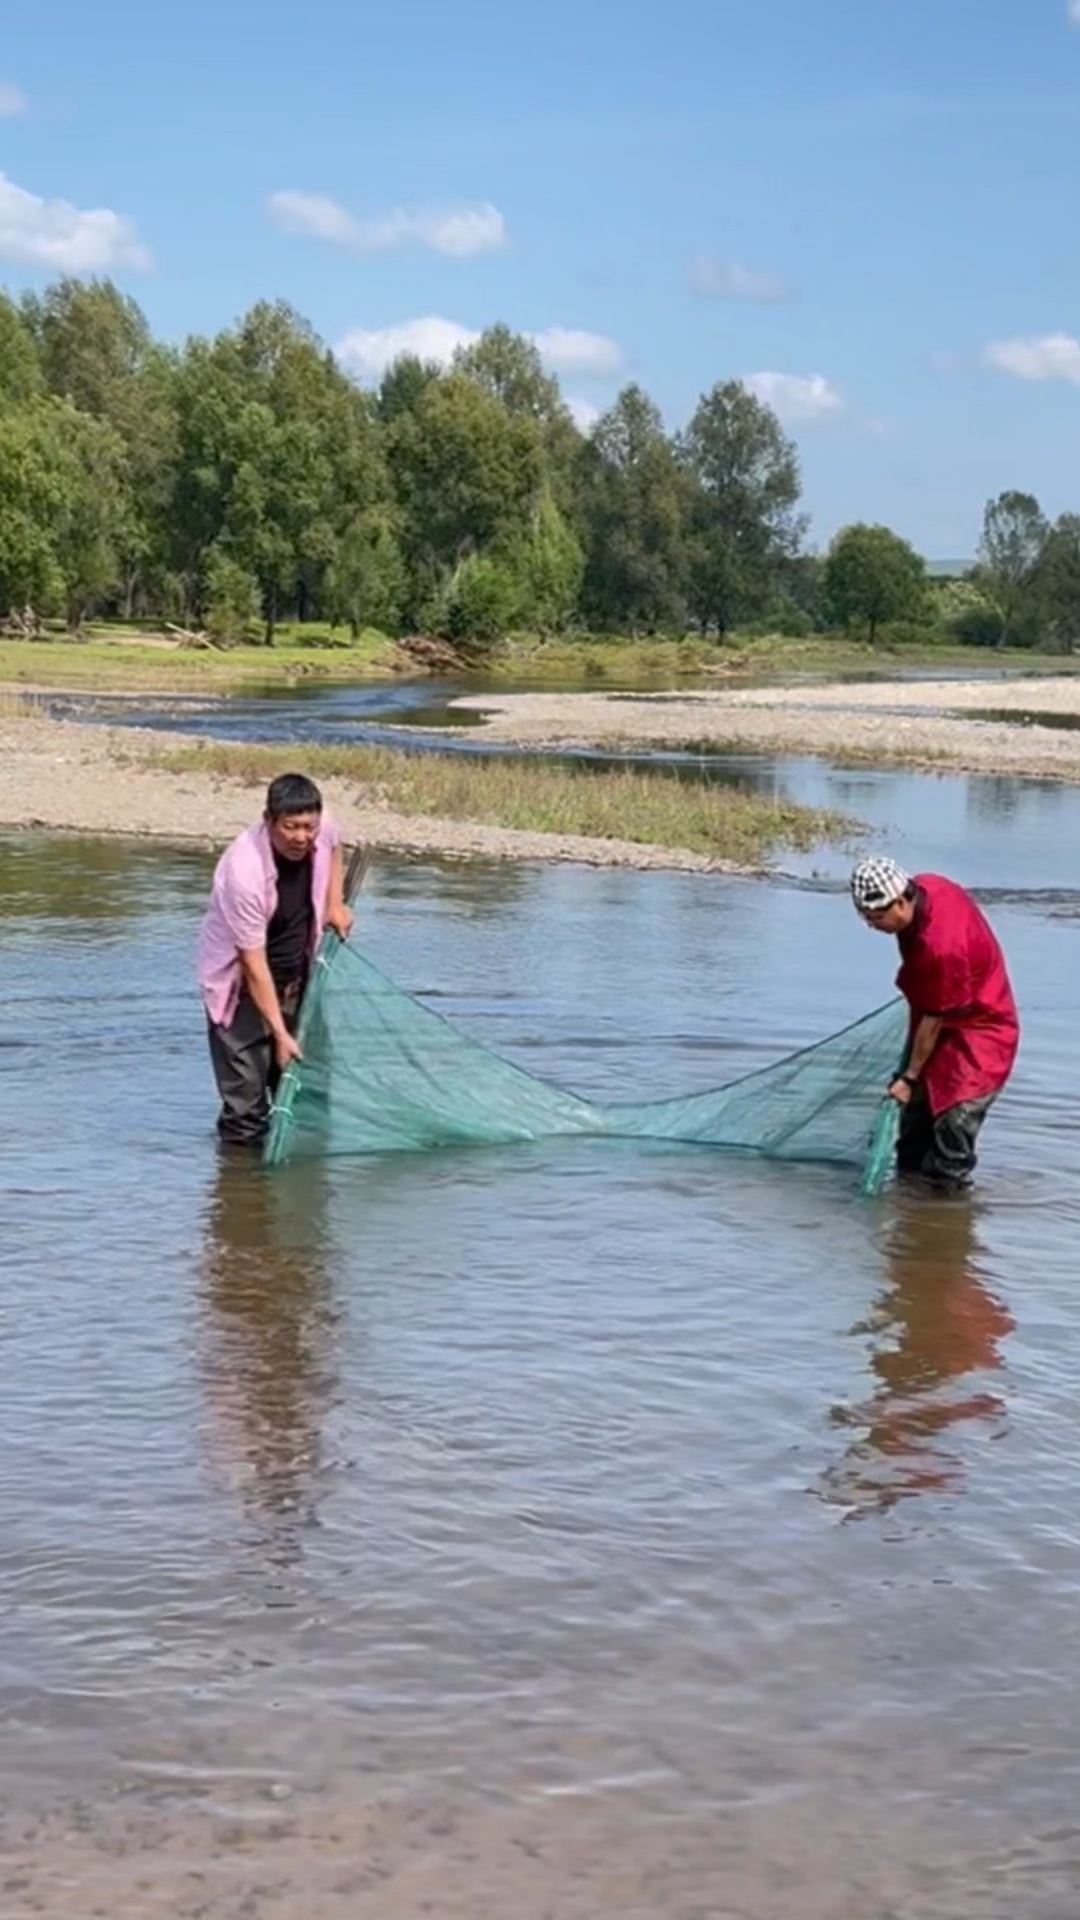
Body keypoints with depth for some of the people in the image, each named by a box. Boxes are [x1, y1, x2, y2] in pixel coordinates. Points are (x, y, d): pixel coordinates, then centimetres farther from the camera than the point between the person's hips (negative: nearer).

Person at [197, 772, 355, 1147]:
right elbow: (253, 964, -29)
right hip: (240, 984, -6)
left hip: (295, 975, 6)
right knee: (245, 1096, -8)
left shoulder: (323, 830, -16)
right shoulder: (244, 872, -35)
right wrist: (279, 1033, -28)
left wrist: (335, 904, 3)